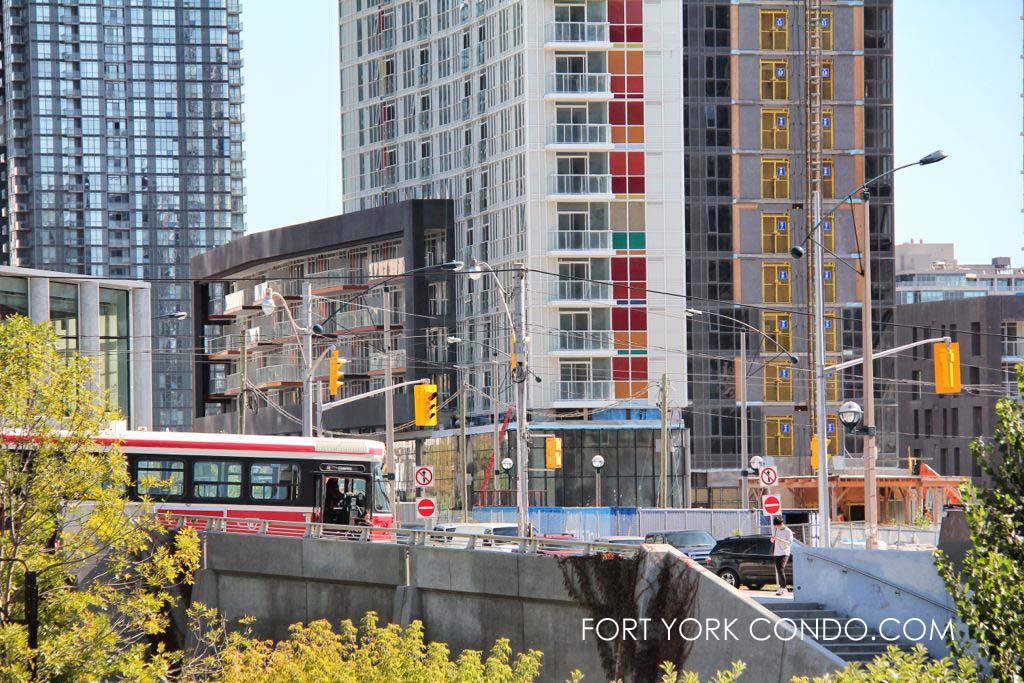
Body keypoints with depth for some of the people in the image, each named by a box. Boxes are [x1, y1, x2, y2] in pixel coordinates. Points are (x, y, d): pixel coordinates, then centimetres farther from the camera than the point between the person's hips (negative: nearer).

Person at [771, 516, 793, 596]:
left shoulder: (788, 532, -8)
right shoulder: (776, 530, 12)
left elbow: (790, 543, -15)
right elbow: (772, 541, 20)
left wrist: (779, 540, -24)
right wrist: (773, 539, -5)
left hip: (784, 553, -7)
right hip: (776, 553, 7)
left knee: (781, 570, -18)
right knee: (778, 571, 8)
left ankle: (783, 588, -18)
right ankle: (781, 588, 15)